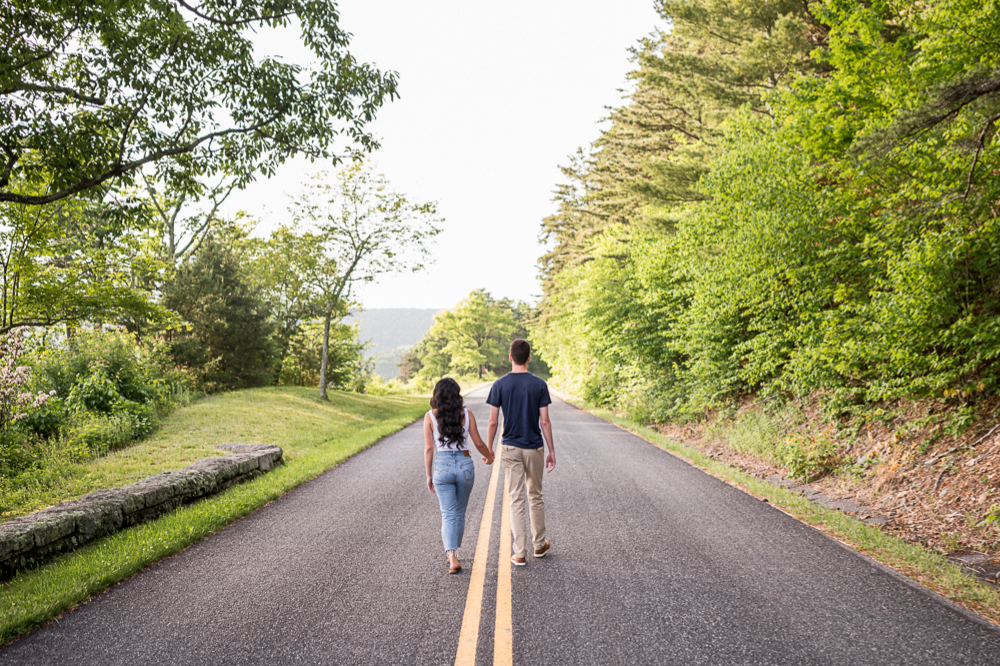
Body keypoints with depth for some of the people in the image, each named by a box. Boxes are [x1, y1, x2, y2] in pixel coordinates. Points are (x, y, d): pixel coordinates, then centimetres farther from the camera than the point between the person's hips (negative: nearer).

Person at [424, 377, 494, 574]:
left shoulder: (430, 416, -4)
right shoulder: (466, 414, -1)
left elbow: (429, 448, -4)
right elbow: (478, 443, 4)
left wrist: (429, 475, 5)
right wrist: (489, 456, 24)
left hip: (442, 466, -1)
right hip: (465, 464, 1)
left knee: (448, 514, 3)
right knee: (459, 512, 19)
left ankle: (452, 557, -12)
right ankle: (453, 551, 31)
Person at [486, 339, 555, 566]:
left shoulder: (500, 385, -5)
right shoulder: (539, 384, -5)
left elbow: (493, 422, -4)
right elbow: (544, 422, -6)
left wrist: (489, 449, 8)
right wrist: (552, 451, 2)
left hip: (510, 448, 0)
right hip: (534, 448, 0)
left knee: (516, 501, 3)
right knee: (536, 496, 16)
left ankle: (520, 553, 4)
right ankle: (539, 545, 28)